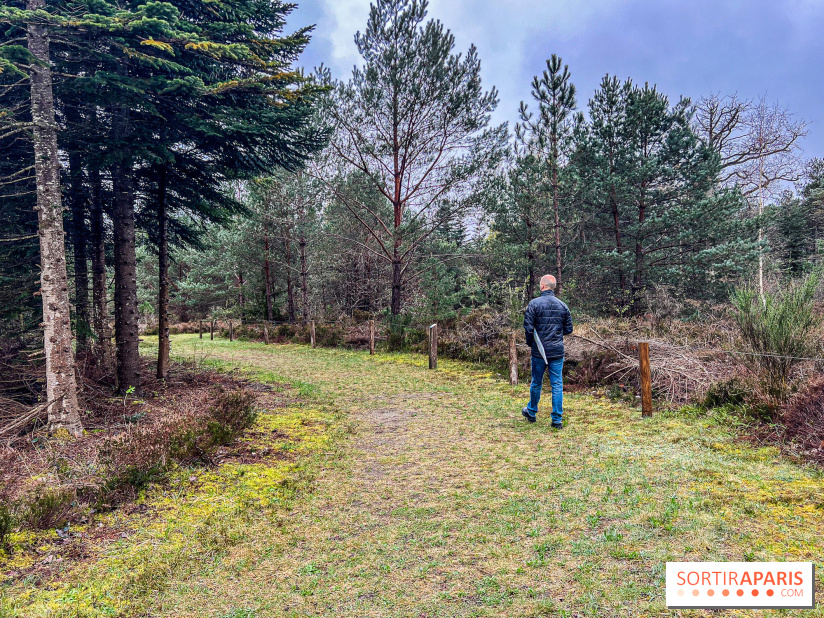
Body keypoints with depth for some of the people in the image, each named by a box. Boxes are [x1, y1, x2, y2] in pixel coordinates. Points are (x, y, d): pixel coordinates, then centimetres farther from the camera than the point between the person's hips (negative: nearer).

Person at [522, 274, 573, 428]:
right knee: (557, 385, 5)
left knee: (536, 383, 13)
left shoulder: (534, 303, -9)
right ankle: (557, 419, 7)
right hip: (557, 352, 2)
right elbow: (568, 330, 8)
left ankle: (531, 412, 30)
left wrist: (530, 343, 5)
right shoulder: (563, 305, 3)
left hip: (539, 351, -2)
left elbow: (528, 327, -12)